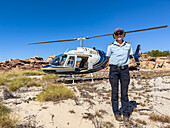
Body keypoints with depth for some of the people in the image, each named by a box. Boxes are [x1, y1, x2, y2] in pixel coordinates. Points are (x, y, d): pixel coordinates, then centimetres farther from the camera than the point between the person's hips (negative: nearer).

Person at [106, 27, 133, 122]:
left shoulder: (128, 45, 8)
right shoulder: (111, 46, 2)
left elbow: (128, 56, 18)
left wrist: (123, 63, 9)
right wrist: (115, 64, 6)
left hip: (124, 69, 2)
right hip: (114, 69, -1)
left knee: (125, 92, 3)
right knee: (115, 92, 2)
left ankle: (125, 113, 16)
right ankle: (116, 113, 14)